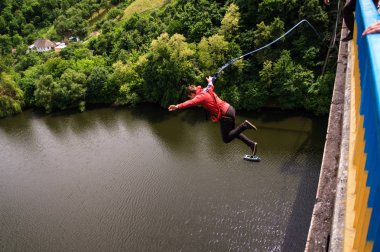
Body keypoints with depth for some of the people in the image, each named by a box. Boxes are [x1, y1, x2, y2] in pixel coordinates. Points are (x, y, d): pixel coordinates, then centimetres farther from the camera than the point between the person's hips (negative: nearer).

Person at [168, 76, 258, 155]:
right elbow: (211, 86, 35)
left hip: (225, 115, -10)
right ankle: (252, 144, 24)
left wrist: (178, 106, -48)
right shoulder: (206, 90, 11)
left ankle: (244, 126, -7)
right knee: (233, 132, 25)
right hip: (229, 109, 10)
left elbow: (191, 102, -36)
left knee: (226, 139, 1)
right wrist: (210, 81, 59)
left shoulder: (201, 96, -16)